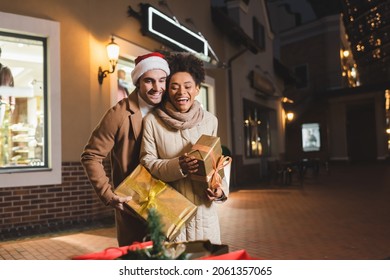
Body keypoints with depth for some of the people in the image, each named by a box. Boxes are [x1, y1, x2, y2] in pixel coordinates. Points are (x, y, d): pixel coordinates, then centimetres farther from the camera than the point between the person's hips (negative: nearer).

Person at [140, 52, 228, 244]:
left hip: (204, 207, 3)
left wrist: (221, 188, -7)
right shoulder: (152, 121, -3)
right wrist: (177, 166, -21)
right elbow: (147, 162, -5)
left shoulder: (209, 120, 6)